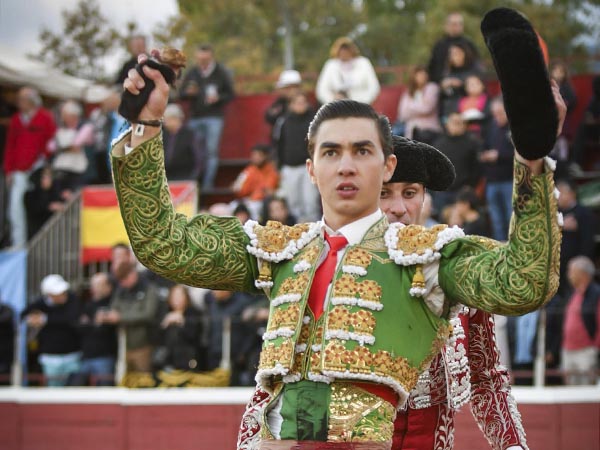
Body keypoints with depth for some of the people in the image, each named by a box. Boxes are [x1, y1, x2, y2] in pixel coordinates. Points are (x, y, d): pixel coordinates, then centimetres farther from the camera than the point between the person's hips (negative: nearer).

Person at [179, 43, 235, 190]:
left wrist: (218, 98, -16)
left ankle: (208, 184, -7)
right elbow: (181, 94, 9)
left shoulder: (221, 73, 1)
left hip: (214, 117, -3)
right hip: (195, 118, 3)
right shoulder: (192, 73, 7)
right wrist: (189, 92, -14)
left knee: (212, 151, -8)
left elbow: (230, 94, 3)